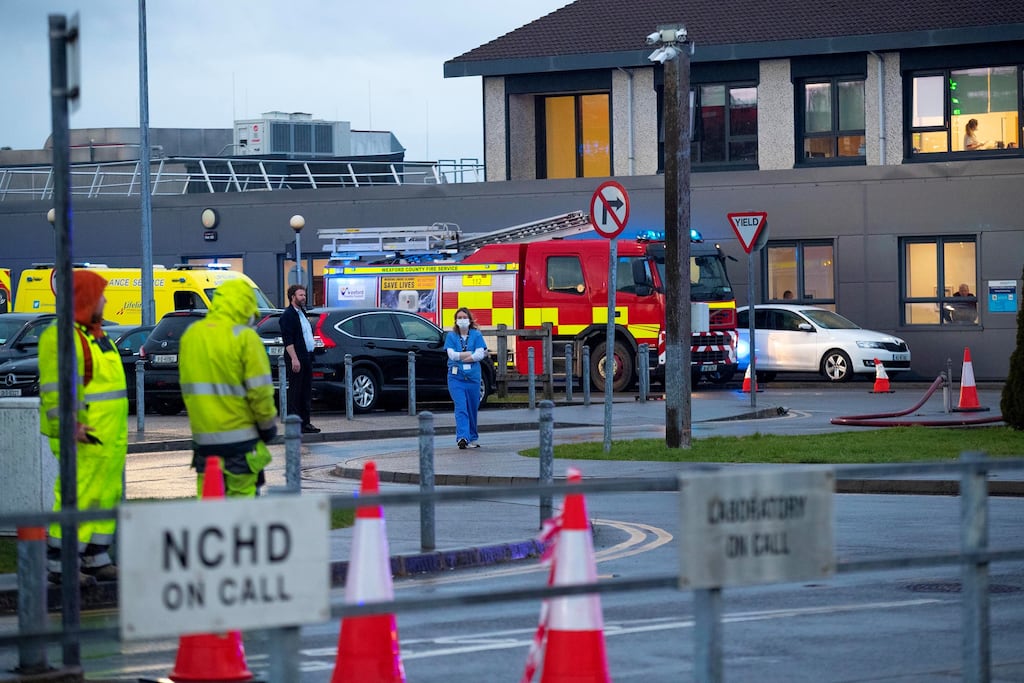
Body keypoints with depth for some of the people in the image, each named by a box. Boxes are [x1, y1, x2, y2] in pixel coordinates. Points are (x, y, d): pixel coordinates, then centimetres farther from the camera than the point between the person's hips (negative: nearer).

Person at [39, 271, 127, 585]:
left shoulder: (95, 334, 20)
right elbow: (56, 387, -21)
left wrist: (118, 431, 26)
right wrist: (69, 424, -27)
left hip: (108, 438, 10)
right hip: (84, 438, -10)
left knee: (105, 497, 13)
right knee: (77, 497, -10)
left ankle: (96, 559, 21)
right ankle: (60, 565, -6)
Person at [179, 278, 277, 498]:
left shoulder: (190, 335, 9)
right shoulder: (244, 337, -10)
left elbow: (187, 387, 15)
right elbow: (260, 390, -11)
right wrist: (268, 425, 2)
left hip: (203, 436, 5)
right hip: (239, 436, -5)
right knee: (242, 497, -1)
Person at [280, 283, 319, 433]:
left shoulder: (302, 313, 19)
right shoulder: (288, 315, -10)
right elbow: (288, 340, -17)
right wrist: (294, 359, -23)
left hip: (306, 358, 9)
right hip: (296, 359, -9)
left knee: (306, 393, 11)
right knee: (295, 392, -6)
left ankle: (305, 422, 16)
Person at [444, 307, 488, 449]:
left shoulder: (476, 335, 6)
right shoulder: (451, 336, 7)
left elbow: (480, 354, -5)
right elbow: (452, 354, -6)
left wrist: (460, 356, -9)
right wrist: (471, 354, -7)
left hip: (473, 377, 1)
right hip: (456, 377, -1)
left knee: (472, 409, 7)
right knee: (460, 408, -14)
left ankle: (472, 438, 20)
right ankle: (462, 438, -25)